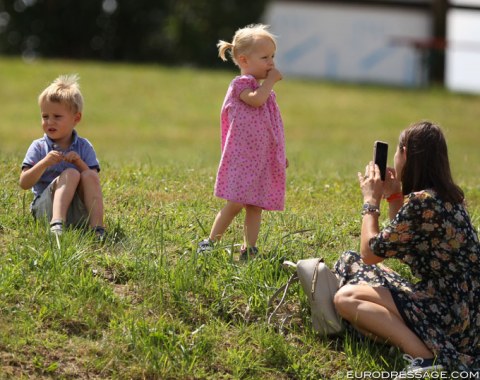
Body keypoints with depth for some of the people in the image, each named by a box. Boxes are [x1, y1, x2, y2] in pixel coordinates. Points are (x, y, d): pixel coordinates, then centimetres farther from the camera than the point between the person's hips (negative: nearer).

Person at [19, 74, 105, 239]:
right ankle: (56, 224, -48)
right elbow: (24, 184, -2)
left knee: (89, 176, -25)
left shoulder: (84, 147, 11)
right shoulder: (38, 147, 6)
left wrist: (79, 162, -13)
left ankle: (97, 228, -37)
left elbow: (94, 181, 3)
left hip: (80, 211, 2)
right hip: (46, 209, -2)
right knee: (70, 174, -27)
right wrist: (44, 163, -17)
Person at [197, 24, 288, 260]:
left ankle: (248, 248, 6)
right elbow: (255, 99, -27)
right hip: (242, 157, -7)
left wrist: (281, 155, 22)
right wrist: (270, 81, -13)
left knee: (255, 206, 5)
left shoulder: (266, 90, 18)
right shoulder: (241, 84, -5)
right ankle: (210, 243, -2)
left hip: (263, 158, 7)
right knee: (235, 203, -10)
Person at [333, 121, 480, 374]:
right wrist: (393, 196, 17)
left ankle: (425, 356, -23)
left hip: (452, 316, -10)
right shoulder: (446, 197, 10)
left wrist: (371, 200, 2)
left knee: (346, 298, -14)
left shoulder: (422, 202, -19)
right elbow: (399, 240, 24)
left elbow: (370, 253, -10)